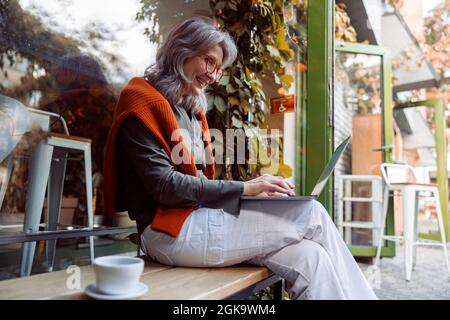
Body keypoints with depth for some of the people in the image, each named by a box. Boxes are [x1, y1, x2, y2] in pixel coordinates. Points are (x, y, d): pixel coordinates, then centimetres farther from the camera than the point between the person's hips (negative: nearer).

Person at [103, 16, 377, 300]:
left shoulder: (192, 110, 20)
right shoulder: (143, 103, -4)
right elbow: (165, 186, -15)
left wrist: (255, 191, -2)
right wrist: (243, 188, -17)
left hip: (199, 217, 7)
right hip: (171, 232, -7)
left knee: (308, 258, -15)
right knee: (310, 215, -14)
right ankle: (358, 294, 3)